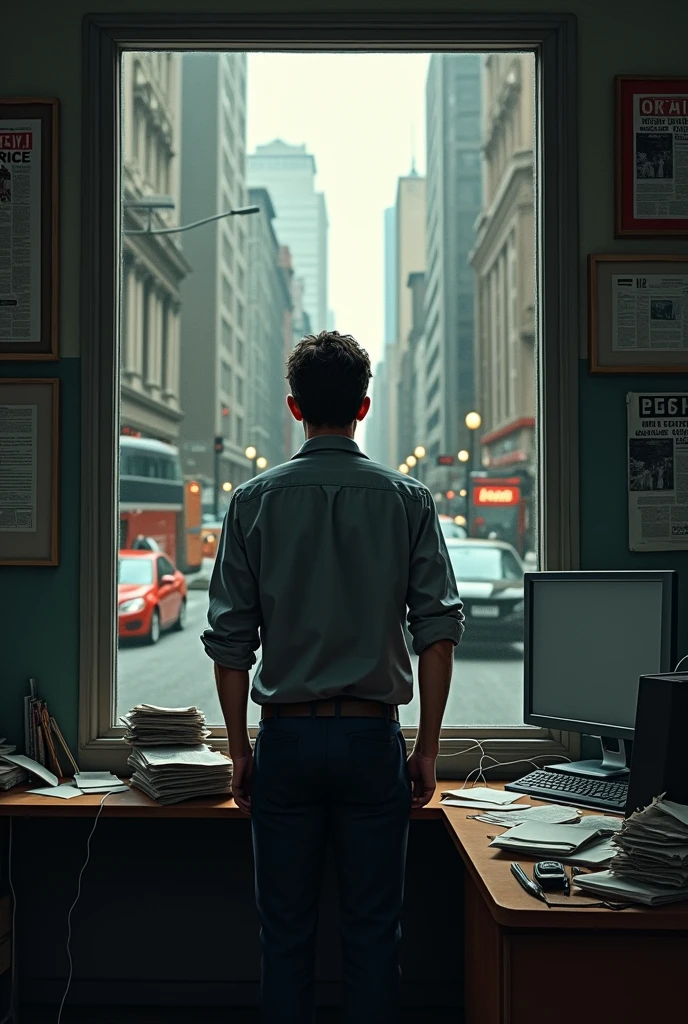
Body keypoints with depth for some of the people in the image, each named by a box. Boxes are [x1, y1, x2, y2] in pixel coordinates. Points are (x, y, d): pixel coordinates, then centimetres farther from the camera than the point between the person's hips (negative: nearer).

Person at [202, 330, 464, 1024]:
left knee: (285, 932, 11)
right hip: (373, 739, 0)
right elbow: (438, 630, -4)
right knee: (373, 932, 10)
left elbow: (229, 640, -2)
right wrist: (427, 747, 3)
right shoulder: (408, 500, -1)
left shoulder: (254, 502, -2)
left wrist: (240, 751, 7)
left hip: (286, 738, 0)